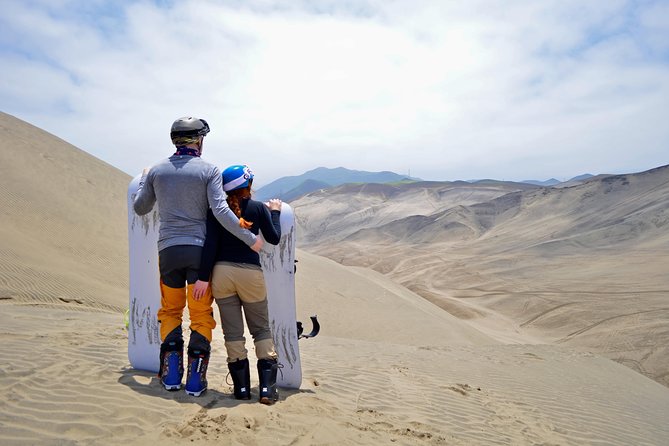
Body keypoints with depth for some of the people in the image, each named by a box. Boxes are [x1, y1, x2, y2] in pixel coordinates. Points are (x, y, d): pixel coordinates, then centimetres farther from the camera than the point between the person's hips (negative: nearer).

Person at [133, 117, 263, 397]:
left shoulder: (157, 170, 6)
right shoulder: (209, 170, -3)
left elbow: (140, 208, 18)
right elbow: (220, 211, -15)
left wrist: (143, 180, 35)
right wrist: (250, 239, -11)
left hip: (168, 250, 3)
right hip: (199, 250, -2)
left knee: (170, 311, 19)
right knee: (201, 315, 9)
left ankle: (171, 374, 18)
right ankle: (195, 380, 10)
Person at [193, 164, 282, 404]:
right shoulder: (259, 208, 0)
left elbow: (210, 245, -6)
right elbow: (274, 238, 8)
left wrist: (203, 277, -5)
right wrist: (275, 212, 21)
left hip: (222, 272, 2)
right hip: (250, 273, -1)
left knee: (233, 332, 9)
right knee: (261, 329, 10)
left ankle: (241, 387, 13)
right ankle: (267, 388, 4)